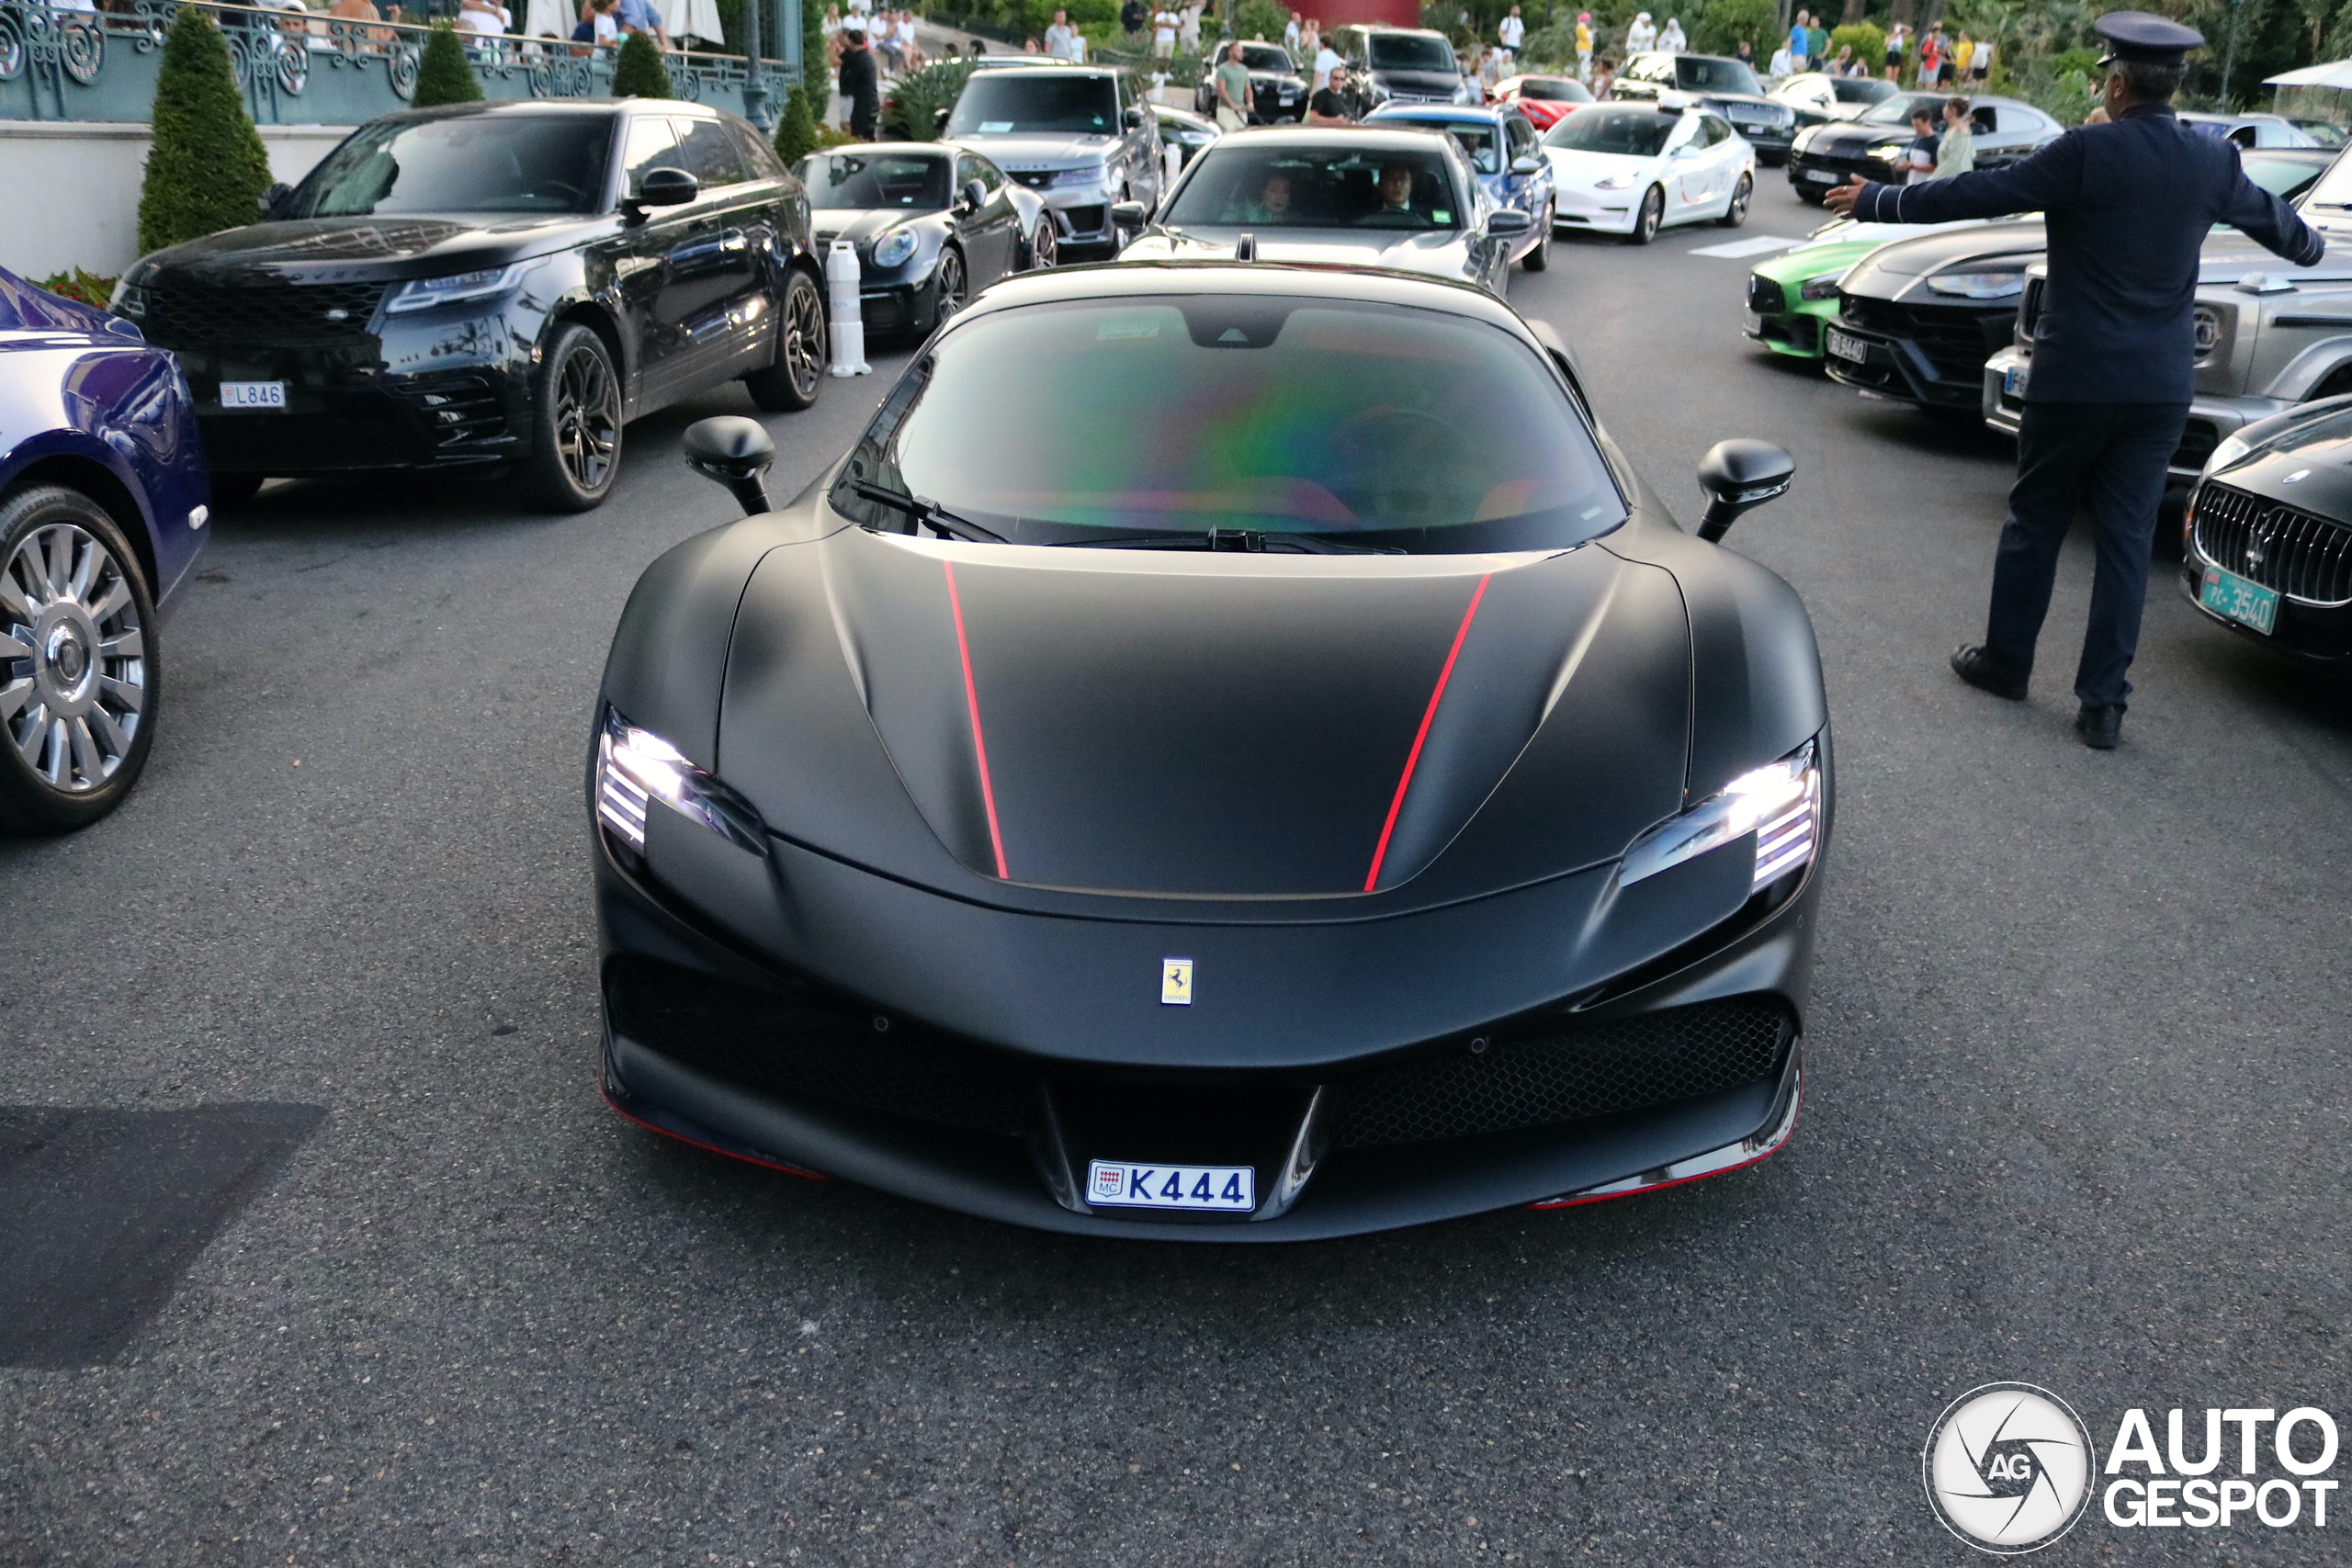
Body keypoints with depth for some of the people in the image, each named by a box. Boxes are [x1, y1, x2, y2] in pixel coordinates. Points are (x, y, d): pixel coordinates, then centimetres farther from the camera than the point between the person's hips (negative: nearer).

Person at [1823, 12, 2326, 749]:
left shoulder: (2087, 152, -12)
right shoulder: (2214, 163, 5)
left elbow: (1979, 193, -11)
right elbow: (2269, 215, 24)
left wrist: (1878, 201, 0)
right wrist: (2310, 246, 46)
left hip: (2075, 378, -4)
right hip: (2161, 386, 4)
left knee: (2035, 522, 12)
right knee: (2127, 538, 6)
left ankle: (2004, 660, 24)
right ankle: (2103, 701, 7)